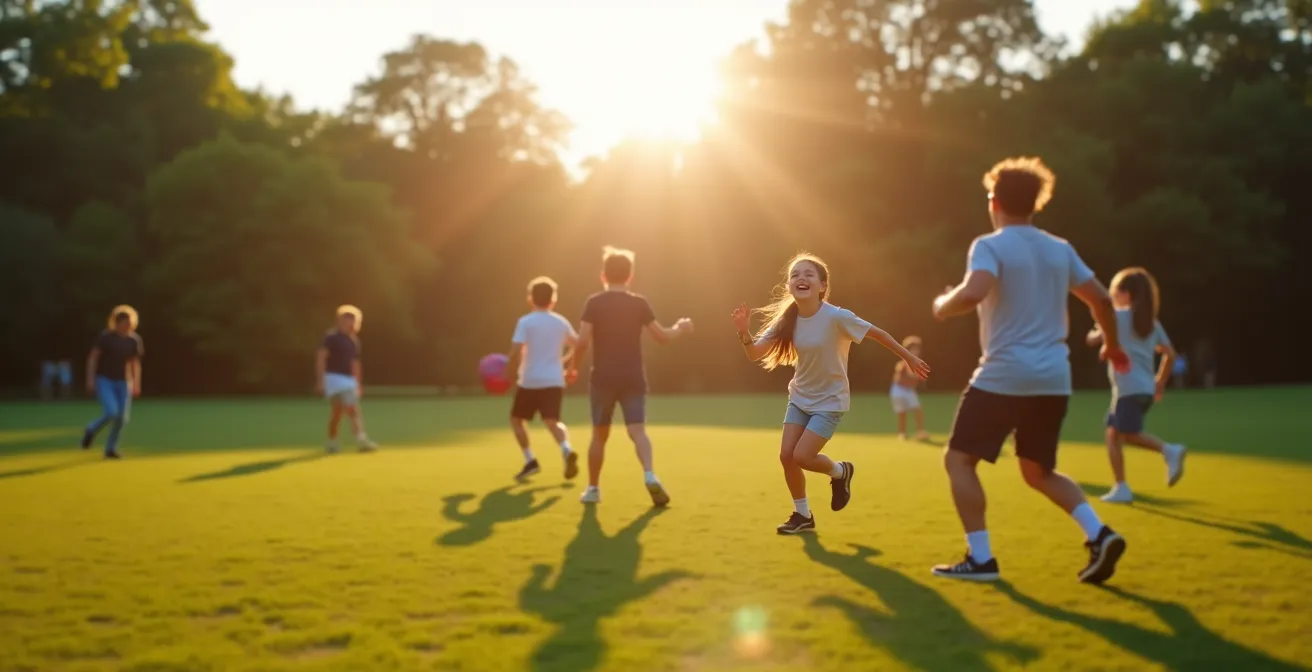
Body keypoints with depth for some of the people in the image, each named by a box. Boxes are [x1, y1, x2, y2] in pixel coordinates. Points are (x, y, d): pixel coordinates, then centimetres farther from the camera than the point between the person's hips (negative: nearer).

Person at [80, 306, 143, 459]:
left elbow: (136, 363, 9)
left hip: (123, 382, 4)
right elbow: (93, 358, -9)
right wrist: (90, 379, -15)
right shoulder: (105, 337, -11)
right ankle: (91, 431, 10)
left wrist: (136, 384, 2)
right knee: (111, 412, -21)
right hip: (104, 380, -4)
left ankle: (110, 448, 15)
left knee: (122, 417, -3)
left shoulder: (134, 340, 1)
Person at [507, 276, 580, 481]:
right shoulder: (561, 322, 9)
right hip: (555, 381, 3)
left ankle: (530, 461, 10)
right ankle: (567, 450, -33)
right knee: (553, 421, -2)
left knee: (516, 418, 16)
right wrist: (564, 361, 32)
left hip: (530, 381, -3)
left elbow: (516, 351, -15)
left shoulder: (525, 322, -5)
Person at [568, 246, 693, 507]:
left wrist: (573, 366, 5)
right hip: (633, 378, 0)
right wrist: (680, 328, 24)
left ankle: (593, 488, 20)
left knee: (599, 434, 12)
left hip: (603, 378, 0)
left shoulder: (594, 303, -4)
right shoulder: (639, 303, 1)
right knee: (638, 430, -5)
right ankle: (649, 475, -30)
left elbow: (582, 341, -12)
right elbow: (662, 336, 4)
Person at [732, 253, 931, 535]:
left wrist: (909, 358, -3)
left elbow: (877, 333, -12)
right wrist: (744, 332, -31)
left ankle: (840, 472, 20)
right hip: (800, 398, 5)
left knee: (801, 457, -14)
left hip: (830, 401, -5)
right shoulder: (786, 319, -10)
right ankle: (803, 515, 19)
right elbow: (755, 354, -11)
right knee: (786, 456, -2)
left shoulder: (836, 317, -25)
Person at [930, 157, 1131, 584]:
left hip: (1004, 377, -7)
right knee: (1039, 471, 20)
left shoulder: (990, 246, -6)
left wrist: (942, 305, -4)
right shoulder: (1061, 249, 13)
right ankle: (1099, 536, 2)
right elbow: (1101, 299, 14)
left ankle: (980, 559, 0)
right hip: (1053, 380, 7)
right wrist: (1112, 344, 31)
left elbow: (973, 294, -25)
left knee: (959, 460, 6)